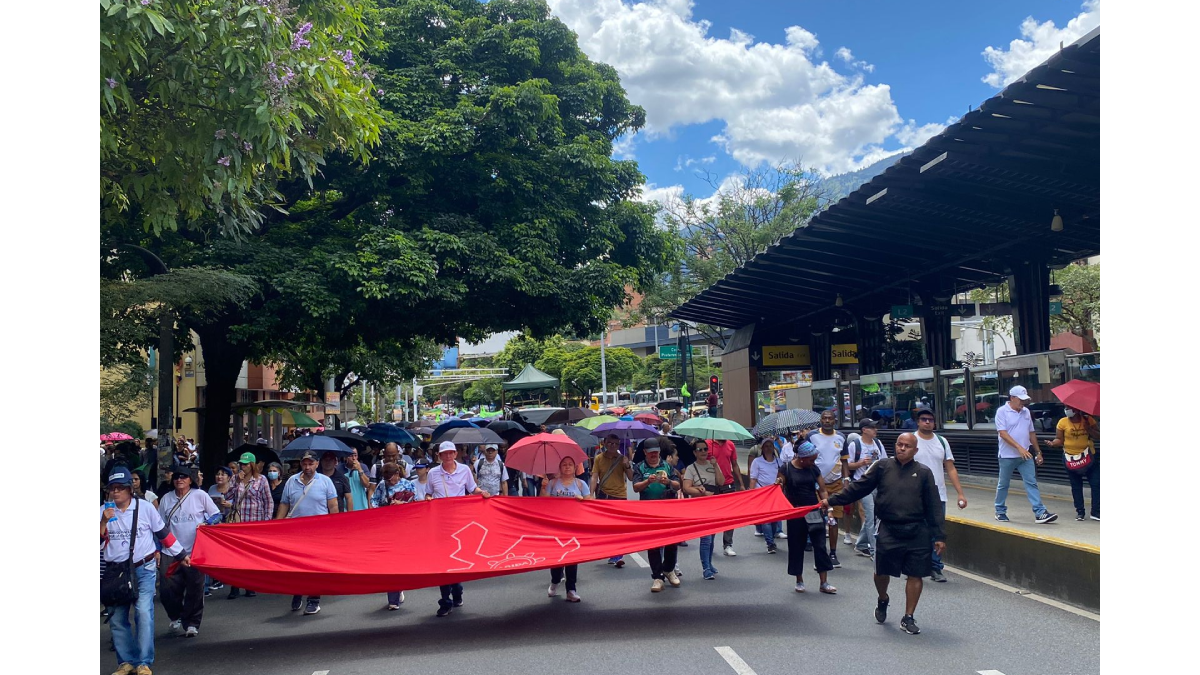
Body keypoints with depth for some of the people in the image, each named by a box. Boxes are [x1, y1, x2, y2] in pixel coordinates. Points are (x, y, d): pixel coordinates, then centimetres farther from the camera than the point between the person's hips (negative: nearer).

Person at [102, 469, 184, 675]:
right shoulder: (104, 511, 1)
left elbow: (163, 533, 5)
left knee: (144, 613, -14)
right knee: (117, 619, 7)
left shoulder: (145, 507, -3)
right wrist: (104, 521, -24)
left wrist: (180, 554, 9)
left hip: (144, 569, -3)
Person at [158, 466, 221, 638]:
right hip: (173, 553, 2)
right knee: (168, 589, -2)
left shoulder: (200, 495, -1)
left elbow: (216, 515, 5)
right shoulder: (166, 499, 7)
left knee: (195, 590, 1)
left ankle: (191, 623, 15)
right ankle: (176, 617, 23)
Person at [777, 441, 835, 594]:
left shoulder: (814, 469, 4)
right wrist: (778, 484, -20)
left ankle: (824, 582, 4)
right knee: (796, 546, 6)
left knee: (820, 545, -1)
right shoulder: (786, 469, -5)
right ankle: (799, 581, 21)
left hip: (814, 512, 2)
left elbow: (822, 491, 5)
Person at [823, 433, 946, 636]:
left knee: (915, 575, 3)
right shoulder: (883, 467, 3)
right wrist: (833, 500, -2)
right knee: (881, 571, 4)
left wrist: (939, 536, -1)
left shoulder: (924, 472, 3)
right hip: (889, 530, 0)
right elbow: (859, 487, 4)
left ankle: (908, 618, 19)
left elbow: (934, 507, 3)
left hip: (917, 533, 0)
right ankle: (882, 600, 37)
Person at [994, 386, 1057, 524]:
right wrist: (1019, 447, -25)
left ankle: (1040, 513, -6)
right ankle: (1000, 512, 20)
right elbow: (1002, 433, -18)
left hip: (1026, 455, 5)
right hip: (1007, 456, -5)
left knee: (1031, 483, -3)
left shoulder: (1026, 412, 11)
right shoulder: (1002, 412, -9)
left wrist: (1038, 452, 17)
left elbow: (1031, 433, 18)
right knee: (1003, 485, 7)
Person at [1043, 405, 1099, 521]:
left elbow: (1098, 436, -4)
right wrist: (1053, 443, -23)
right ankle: (1079, 512, 19)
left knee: (1096, 484, -3)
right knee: (1076, 486, 9)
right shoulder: (1063, 422, -5)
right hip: (1071, 458, 0)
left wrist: (1089, 429, -19)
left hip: (1088, 457, 0)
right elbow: (1059, 440, -3)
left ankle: (1096, 512, 6)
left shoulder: (1088, 420, -5)